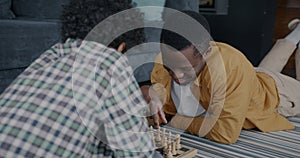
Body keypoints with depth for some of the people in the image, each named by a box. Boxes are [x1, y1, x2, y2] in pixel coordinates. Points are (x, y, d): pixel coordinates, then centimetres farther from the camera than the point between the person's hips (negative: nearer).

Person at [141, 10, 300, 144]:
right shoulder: (164, 61, -32)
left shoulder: (232, 68, -50)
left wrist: (175, 120, -40)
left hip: (272, 92, -5)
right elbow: (166, 112, -21)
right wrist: (153, 103, -43)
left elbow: (227, 133, -49)